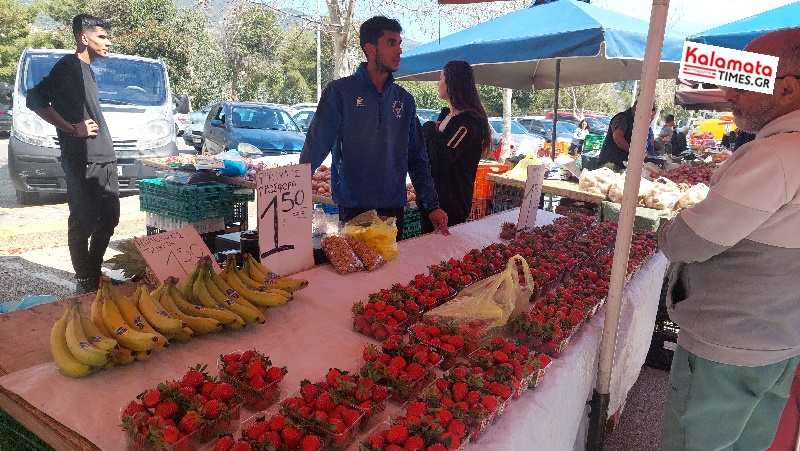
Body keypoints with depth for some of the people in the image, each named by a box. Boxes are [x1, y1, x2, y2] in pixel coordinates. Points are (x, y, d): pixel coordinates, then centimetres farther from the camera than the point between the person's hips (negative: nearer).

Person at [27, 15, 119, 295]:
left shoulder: (87, 69, 21)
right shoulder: (69, 66, -5)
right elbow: (35, 99, -15)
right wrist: (73, 129, -16)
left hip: (104, 159, 9)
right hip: (82, 160, -9)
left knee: (109, 218, 11)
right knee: (84, 222, -4)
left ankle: (95, 275, 23)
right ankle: (85, 284, 5)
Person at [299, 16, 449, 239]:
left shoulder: (404, 99, 8)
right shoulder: (340, 91, -5)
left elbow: (417, 159, 11)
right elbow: (315, 148, -9)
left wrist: (432, 205, 6)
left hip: (394, 209, 4)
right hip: (353, 210, -4)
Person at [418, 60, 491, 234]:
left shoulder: (470, 121, -17)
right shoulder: (445, 114, 11)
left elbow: (442, 156, -28)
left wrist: (429, 129, -12)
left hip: (451, 201, -9)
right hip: (431, 194, 9)